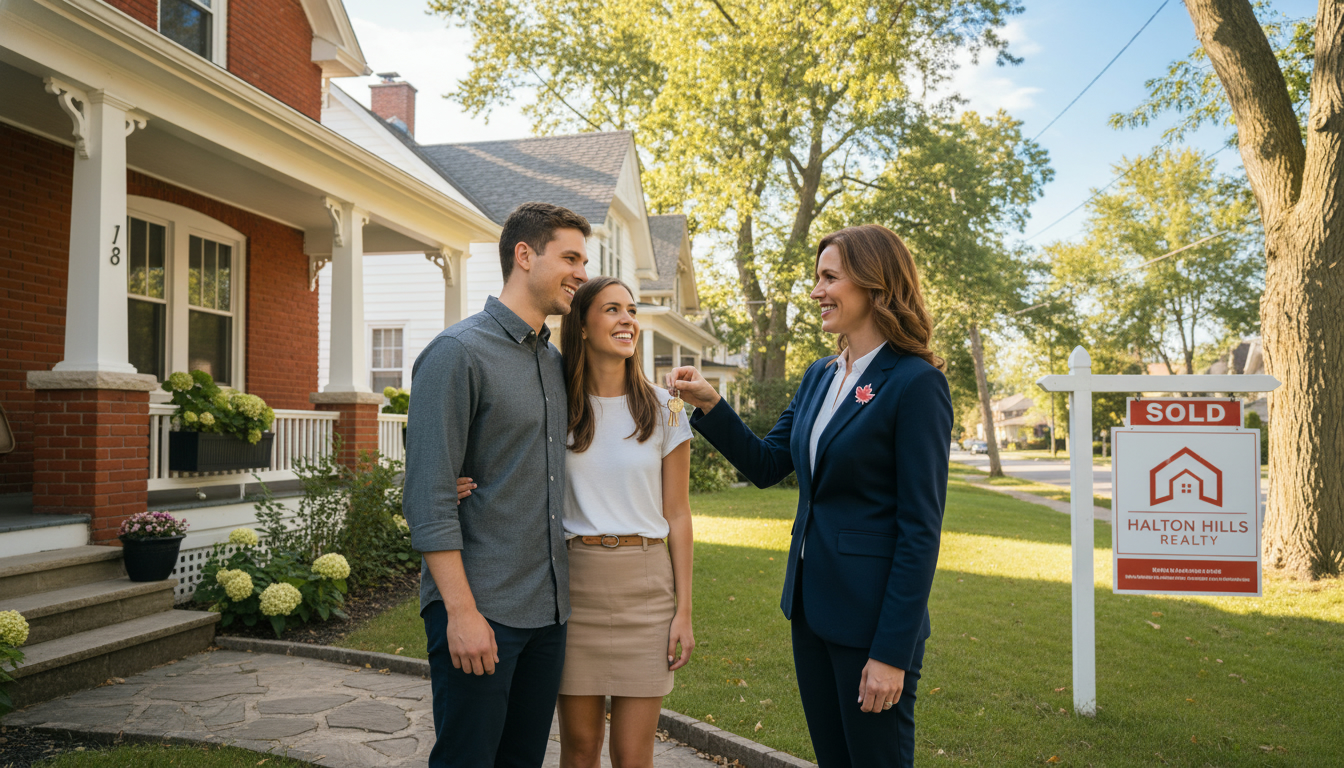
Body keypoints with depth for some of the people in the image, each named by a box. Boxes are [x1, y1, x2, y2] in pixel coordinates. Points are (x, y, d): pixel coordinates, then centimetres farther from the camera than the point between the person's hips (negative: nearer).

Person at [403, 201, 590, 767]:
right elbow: (429, 498, -15)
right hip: (482, 611, -7)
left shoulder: (556, 362, 13)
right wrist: (461, 611, -18)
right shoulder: (458, 353, -11)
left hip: (548, 608, 8)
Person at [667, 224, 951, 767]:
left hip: (870, 614, -8)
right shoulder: (819, 377, 9)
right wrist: (709, 405, -2)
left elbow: (921, 527, -17)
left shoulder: (915, 383, -15)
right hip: (811, 604, 8)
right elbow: (765, 465, 12)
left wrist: (892, 652, -18)